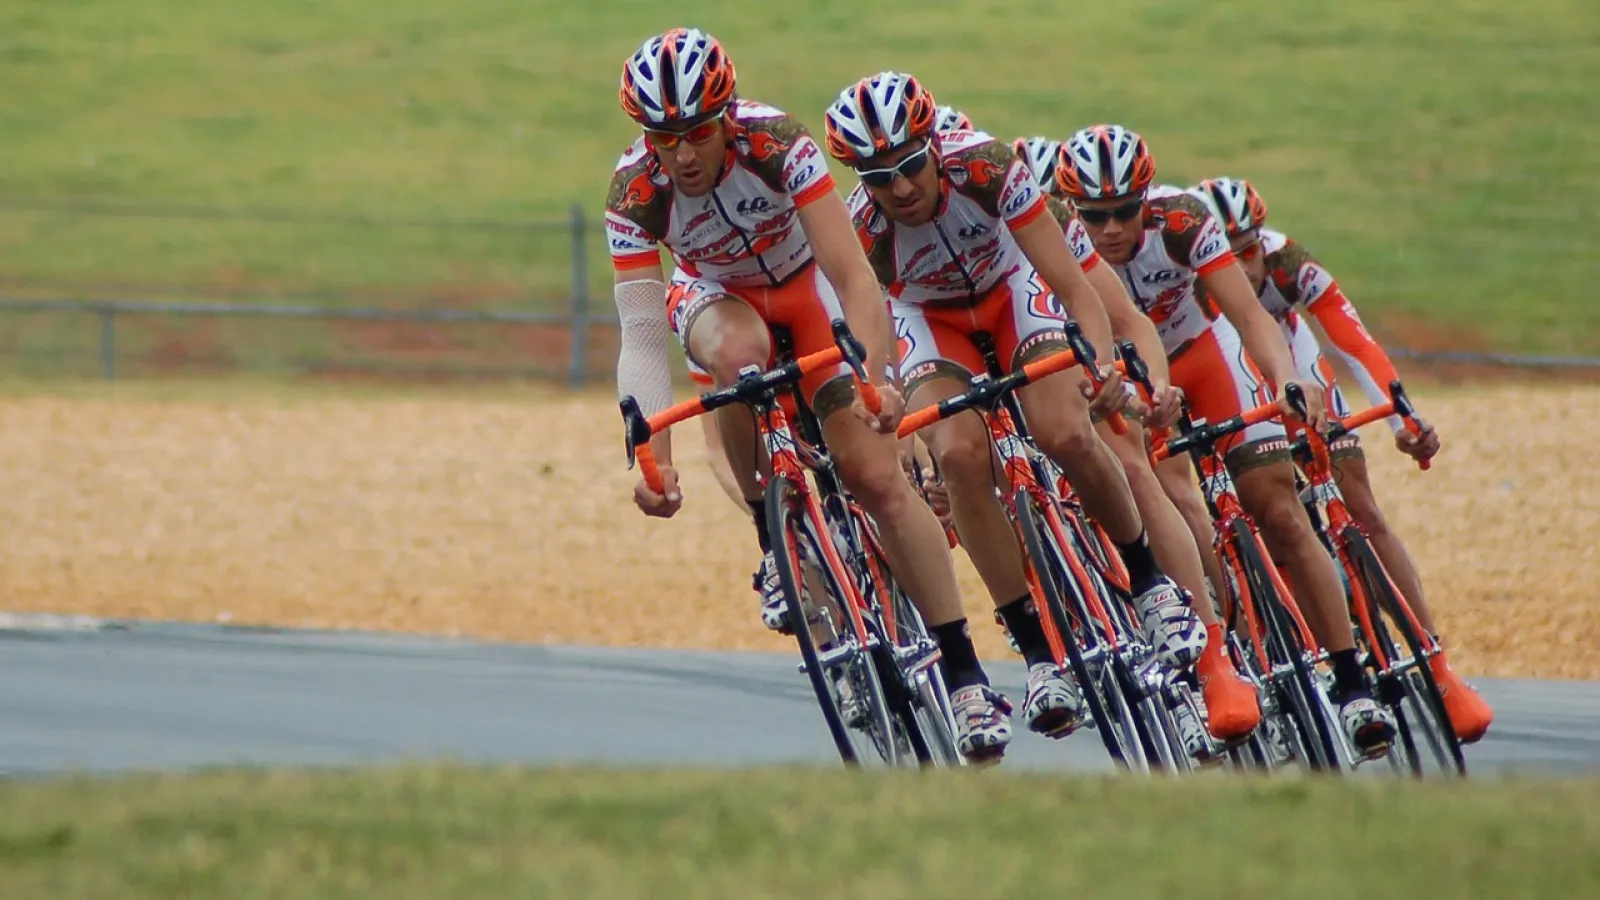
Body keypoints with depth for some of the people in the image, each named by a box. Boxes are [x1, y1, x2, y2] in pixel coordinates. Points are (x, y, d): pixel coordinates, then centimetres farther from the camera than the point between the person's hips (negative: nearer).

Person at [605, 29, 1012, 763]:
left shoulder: (776, 144, -34)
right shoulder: (636, 192, -29)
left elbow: (851, 273, -36)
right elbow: (641, 335, -32)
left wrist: (874, 374, -51)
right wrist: (652, 454, -44)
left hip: (806, 284, -1)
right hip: (716, 296, 1)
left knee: (877, 475, -14)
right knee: (738, 358, -37)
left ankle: (965, 676, -10)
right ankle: (775, 545, -16)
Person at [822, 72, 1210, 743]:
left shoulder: (982, 166, -32)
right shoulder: (863, 229, -30)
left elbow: (1072, 284, -30)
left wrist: (1104, 359, -47)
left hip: (1012, 294, 0)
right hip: (931, 320, 0)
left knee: (1068, 434, -27)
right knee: (961, 455, -28)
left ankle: (1150, 583, 0)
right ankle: (1039, 652, -21)